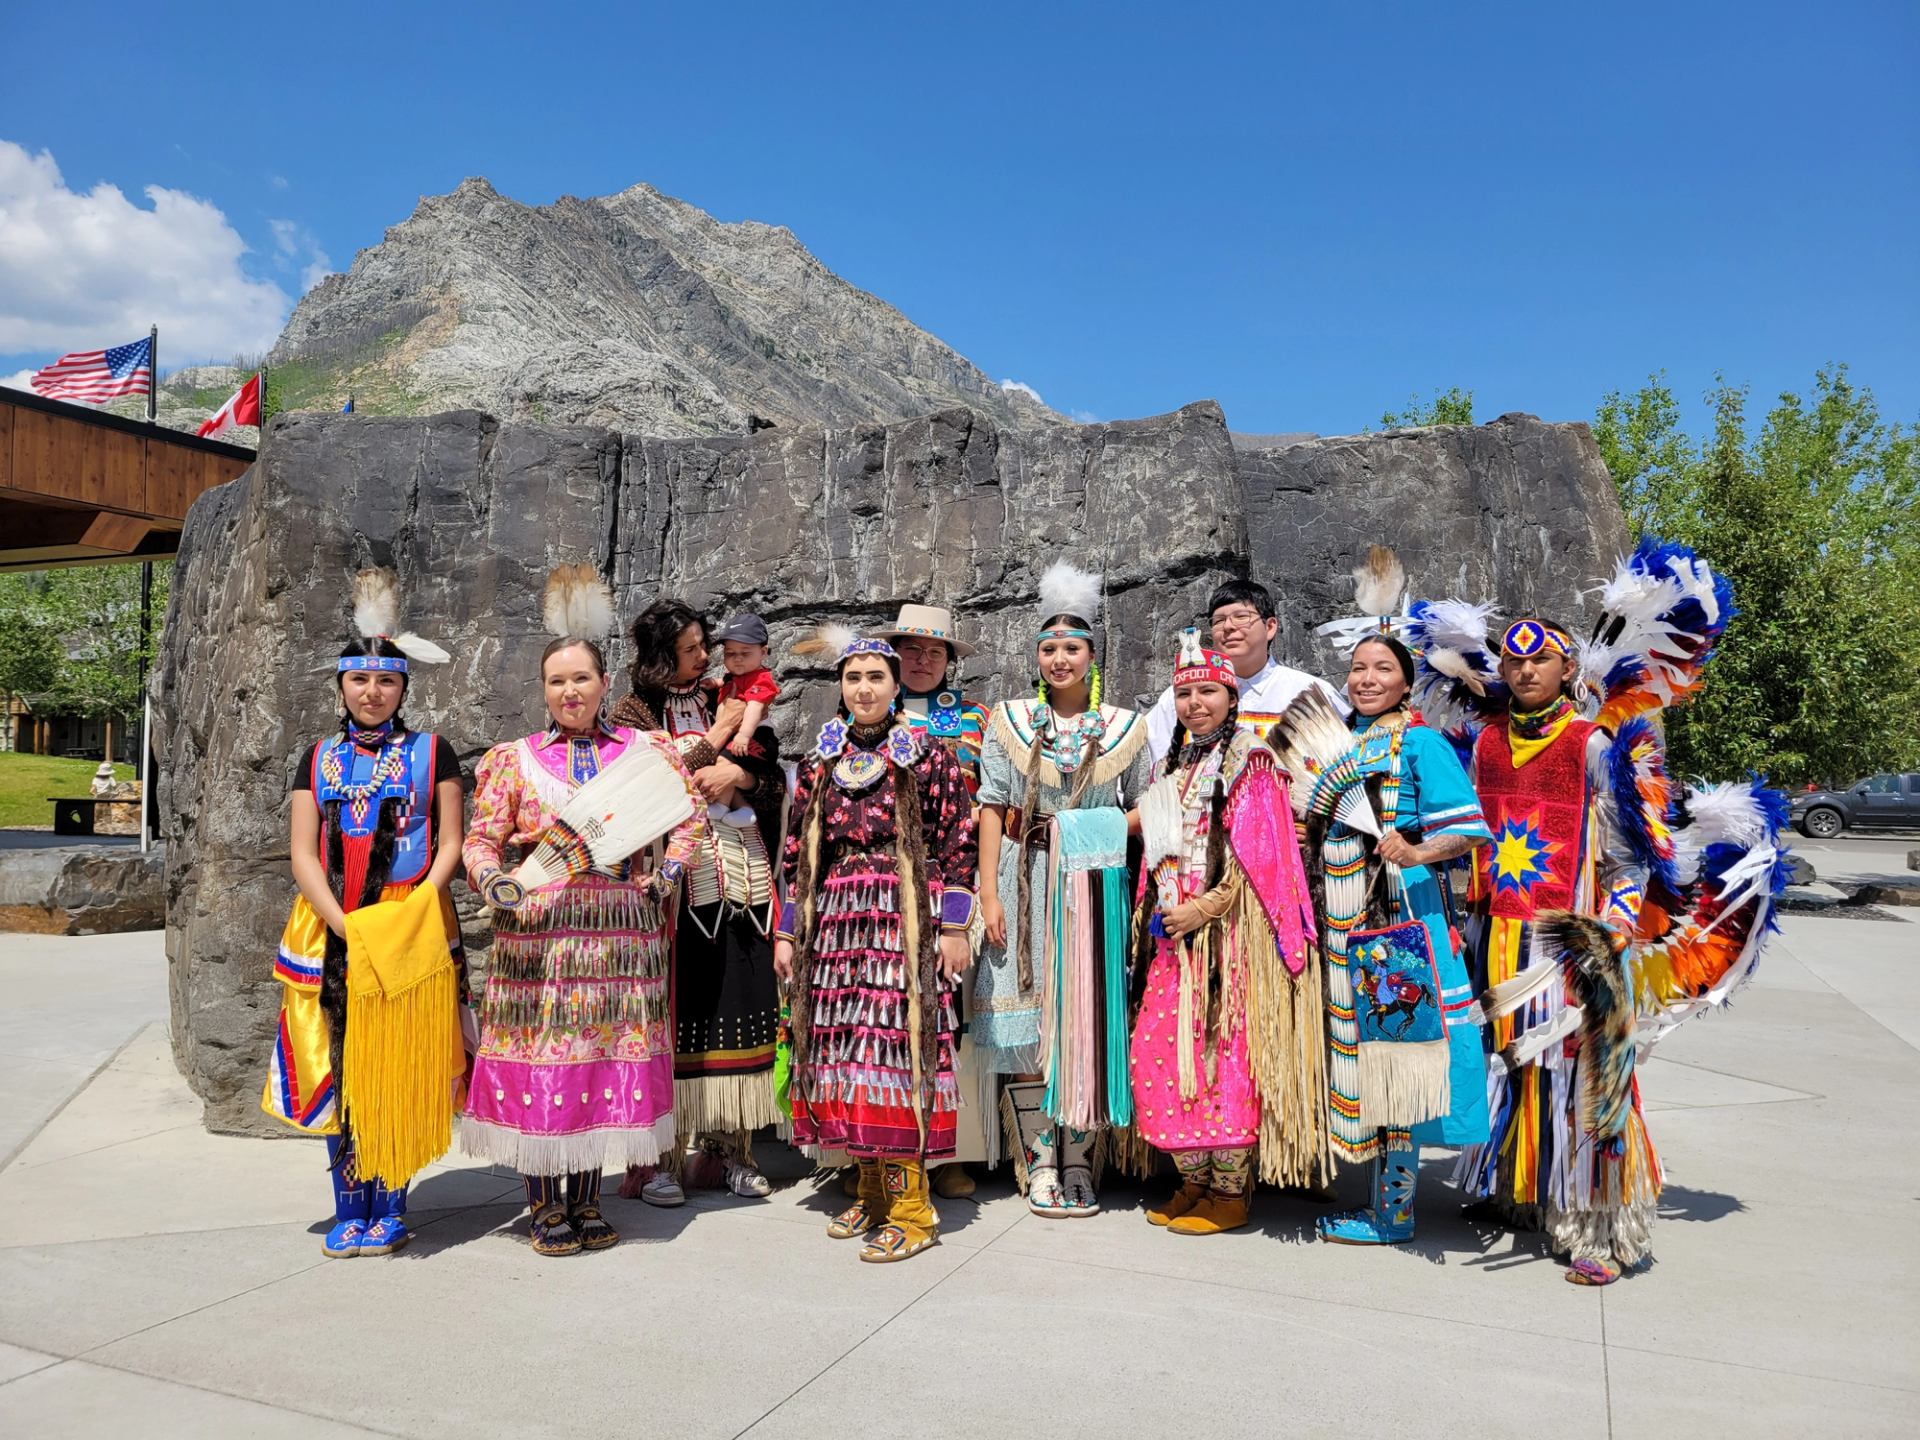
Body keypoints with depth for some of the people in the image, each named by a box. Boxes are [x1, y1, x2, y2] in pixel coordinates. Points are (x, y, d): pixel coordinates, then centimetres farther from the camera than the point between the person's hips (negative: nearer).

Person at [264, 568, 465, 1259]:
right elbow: (302, 853, 4)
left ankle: (390, 1208, 11)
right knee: (340, 1067, 4)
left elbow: (450, 845, 0)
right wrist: (345, 923, -10)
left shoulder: (432, 753, 4)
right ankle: (349, 1209, 16)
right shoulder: (318, 758, 11)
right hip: (333, 933, 3)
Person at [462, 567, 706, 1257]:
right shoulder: (514, 759, 8)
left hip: (620, 927, 1)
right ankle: (545, 1204, 15)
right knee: (541, 1057, -1)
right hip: (540, 926, -1)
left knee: (608, 1059, 5)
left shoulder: (646, 749, 9)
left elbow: (689, 816, 10)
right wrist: (496, 882, -15)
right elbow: (482, 841, 4)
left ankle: (585, 1200, 19)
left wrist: (666, 874, -4)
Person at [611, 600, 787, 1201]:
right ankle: (662, 1155, 7)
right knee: (675, 1011, -3)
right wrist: (716, 740, -5)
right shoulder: (634, 711, 4)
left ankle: (731, 1147, 14)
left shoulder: (724, 702, 15)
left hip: (743, 879, 4)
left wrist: (739, 773, -9)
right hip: (677, 884, -4)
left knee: (741, 1005, 4)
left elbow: (776, 781, 11)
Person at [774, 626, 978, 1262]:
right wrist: (787, 933, 12)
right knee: (842, 1048, 5)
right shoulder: (819, 764, 13)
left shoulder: (927, 757, 0)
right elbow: (797, 853, 14)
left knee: (898, 1046, -7)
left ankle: (909, 1206, 2)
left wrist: (955, 928, -8)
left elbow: (957, 846, -3)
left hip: (906, 923, -4)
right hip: (836, 924, 5)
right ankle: (871, 1190, 20)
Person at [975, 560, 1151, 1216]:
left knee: (1089, 1019, 1)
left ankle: (1078, 1162, 14)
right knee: (1024, 1018, -1)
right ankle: (1039, 1164, 11)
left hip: (1094, 888, 1)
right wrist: (989, 891, -7)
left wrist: (1107, 828, -7)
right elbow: (990, 809, 0)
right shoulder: (1009, 720, 5)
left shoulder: (1126, 727, 7)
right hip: (1026, 886, 0)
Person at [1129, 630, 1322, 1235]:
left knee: (1220, 1051, -6)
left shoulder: (1248, 761, -3)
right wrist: (1157, 910, 12)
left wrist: (1206, 908, -16)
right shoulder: (1175, 764, 19)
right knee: (1158, 1049, 4)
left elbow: (1257, 855, -11)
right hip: (1174, 933, 7)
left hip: (1226, 930, -7)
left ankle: (1230, 1192, 8)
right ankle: (1193, 1180, 18)